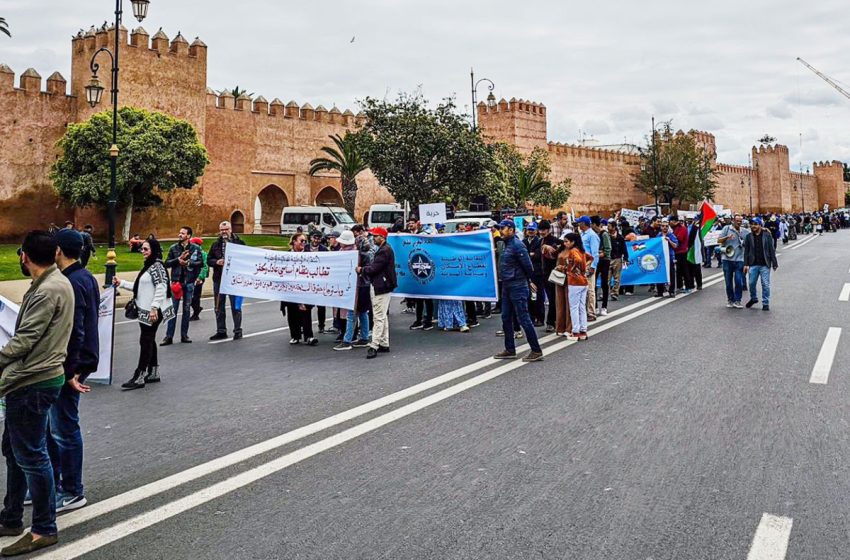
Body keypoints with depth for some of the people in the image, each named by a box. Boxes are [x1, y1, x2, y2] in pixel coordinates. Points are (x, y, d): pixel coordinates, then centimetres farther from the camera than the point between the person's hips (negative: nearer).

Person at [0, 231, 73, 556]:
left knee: (30, 455, -1)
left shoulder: (48, 291, -19)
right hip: (28, 381, 10)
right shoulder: (52, 283, 12)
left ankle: (44, 530, 10)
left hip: (33, 385, -10)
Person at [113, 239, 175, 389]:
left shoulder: (157, 266, -15)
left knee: (146, 341, -7)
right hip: (145, 310, 10)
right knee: (149, 340, 14)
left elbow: (161, 288, -22)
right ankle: (153, 373, 22)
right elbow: (140, 287, 19)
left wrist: (154, 308, -26)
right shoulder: (148, 265, 16)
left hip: (152, 311, -10)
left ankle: (139, 377, -3)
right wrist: (121, 283, 17)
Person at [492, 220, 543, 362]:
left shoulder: (517, 245, -15)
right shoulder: (507, 245, 13)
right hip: (507, 286, 10)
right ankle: (510, 350, 22)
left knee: (523, 318, -6)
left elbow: (528, 266, -17)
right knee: (506, 318, 13)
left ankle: (536, 351, 1)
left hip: (518, 287, -10)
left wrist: (527, 281, -2)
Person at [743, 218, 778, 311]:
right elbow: (746, 251, 5)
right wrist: (746, 264, 0)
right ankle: (753, 298, 30)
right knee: (751, 283, 6)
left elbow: (772, 250, 1)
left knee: (765, 285, 1)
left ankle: (765, 303, 10)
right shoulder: (748, 237, 5)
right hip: (753, 265, 2)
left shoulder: (767, 235, 0)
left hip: (765, 265, -2)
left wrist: (774, 263, -2)